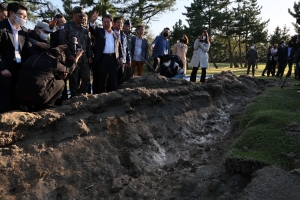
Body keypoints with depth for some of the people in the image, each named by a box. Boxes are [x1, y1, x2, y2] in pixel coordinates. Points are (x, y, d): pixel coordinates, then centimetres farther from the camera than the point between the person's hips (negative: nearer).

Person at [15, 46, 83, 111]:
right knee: (61, 83, 15)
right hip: (37, 98, -6)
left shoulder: (33, 58, 16)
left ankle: (27, 105, 19)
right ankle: (47, 106, 11)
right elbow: (69, 70, 21)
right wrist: (77, 57, 35)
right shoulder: (54, 61, 1)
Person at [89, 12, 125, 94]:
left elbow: (120, 48, 17)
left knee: (113, 81, 7)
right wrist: (92, 21, -32)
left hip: (113, 59, 3)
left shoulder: (116, 35, 17)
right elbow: (92, 29, -11)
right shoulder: (99, 31, 10)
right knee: (100, 81, 2)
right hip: (102, 59, -3)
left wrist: (122, 58, 2)